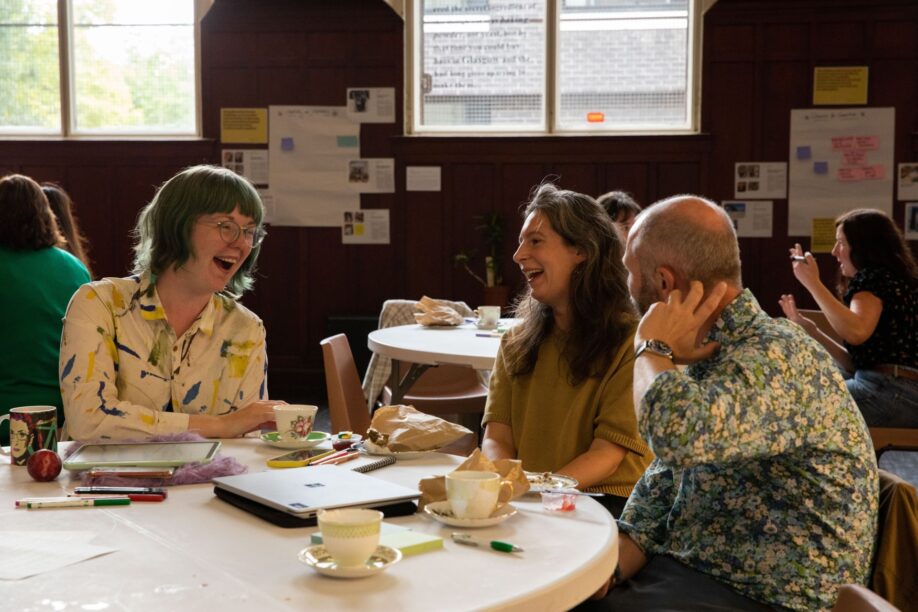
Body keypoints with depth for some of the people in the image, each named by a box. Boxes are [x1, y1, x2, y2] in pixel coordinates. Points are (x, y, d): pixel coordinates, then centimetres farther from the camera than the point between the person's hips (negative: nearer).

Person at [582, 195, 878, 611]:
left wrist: (652, 349, -19)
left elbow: (678, 436, -39)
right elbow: (663, 483, 10)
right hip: (685, 569, 8)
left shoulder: (779, 357, -21)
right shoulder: (710, 354, 9)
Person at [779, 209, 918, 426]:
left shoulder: (876, 278, -5)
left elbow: (856, 332, -26)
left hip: (893, 393, -10)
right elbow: (857, 363, 17)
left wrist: (813, 283, -19)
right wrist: (811, 330, 9)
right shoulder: (883, 280, 23)